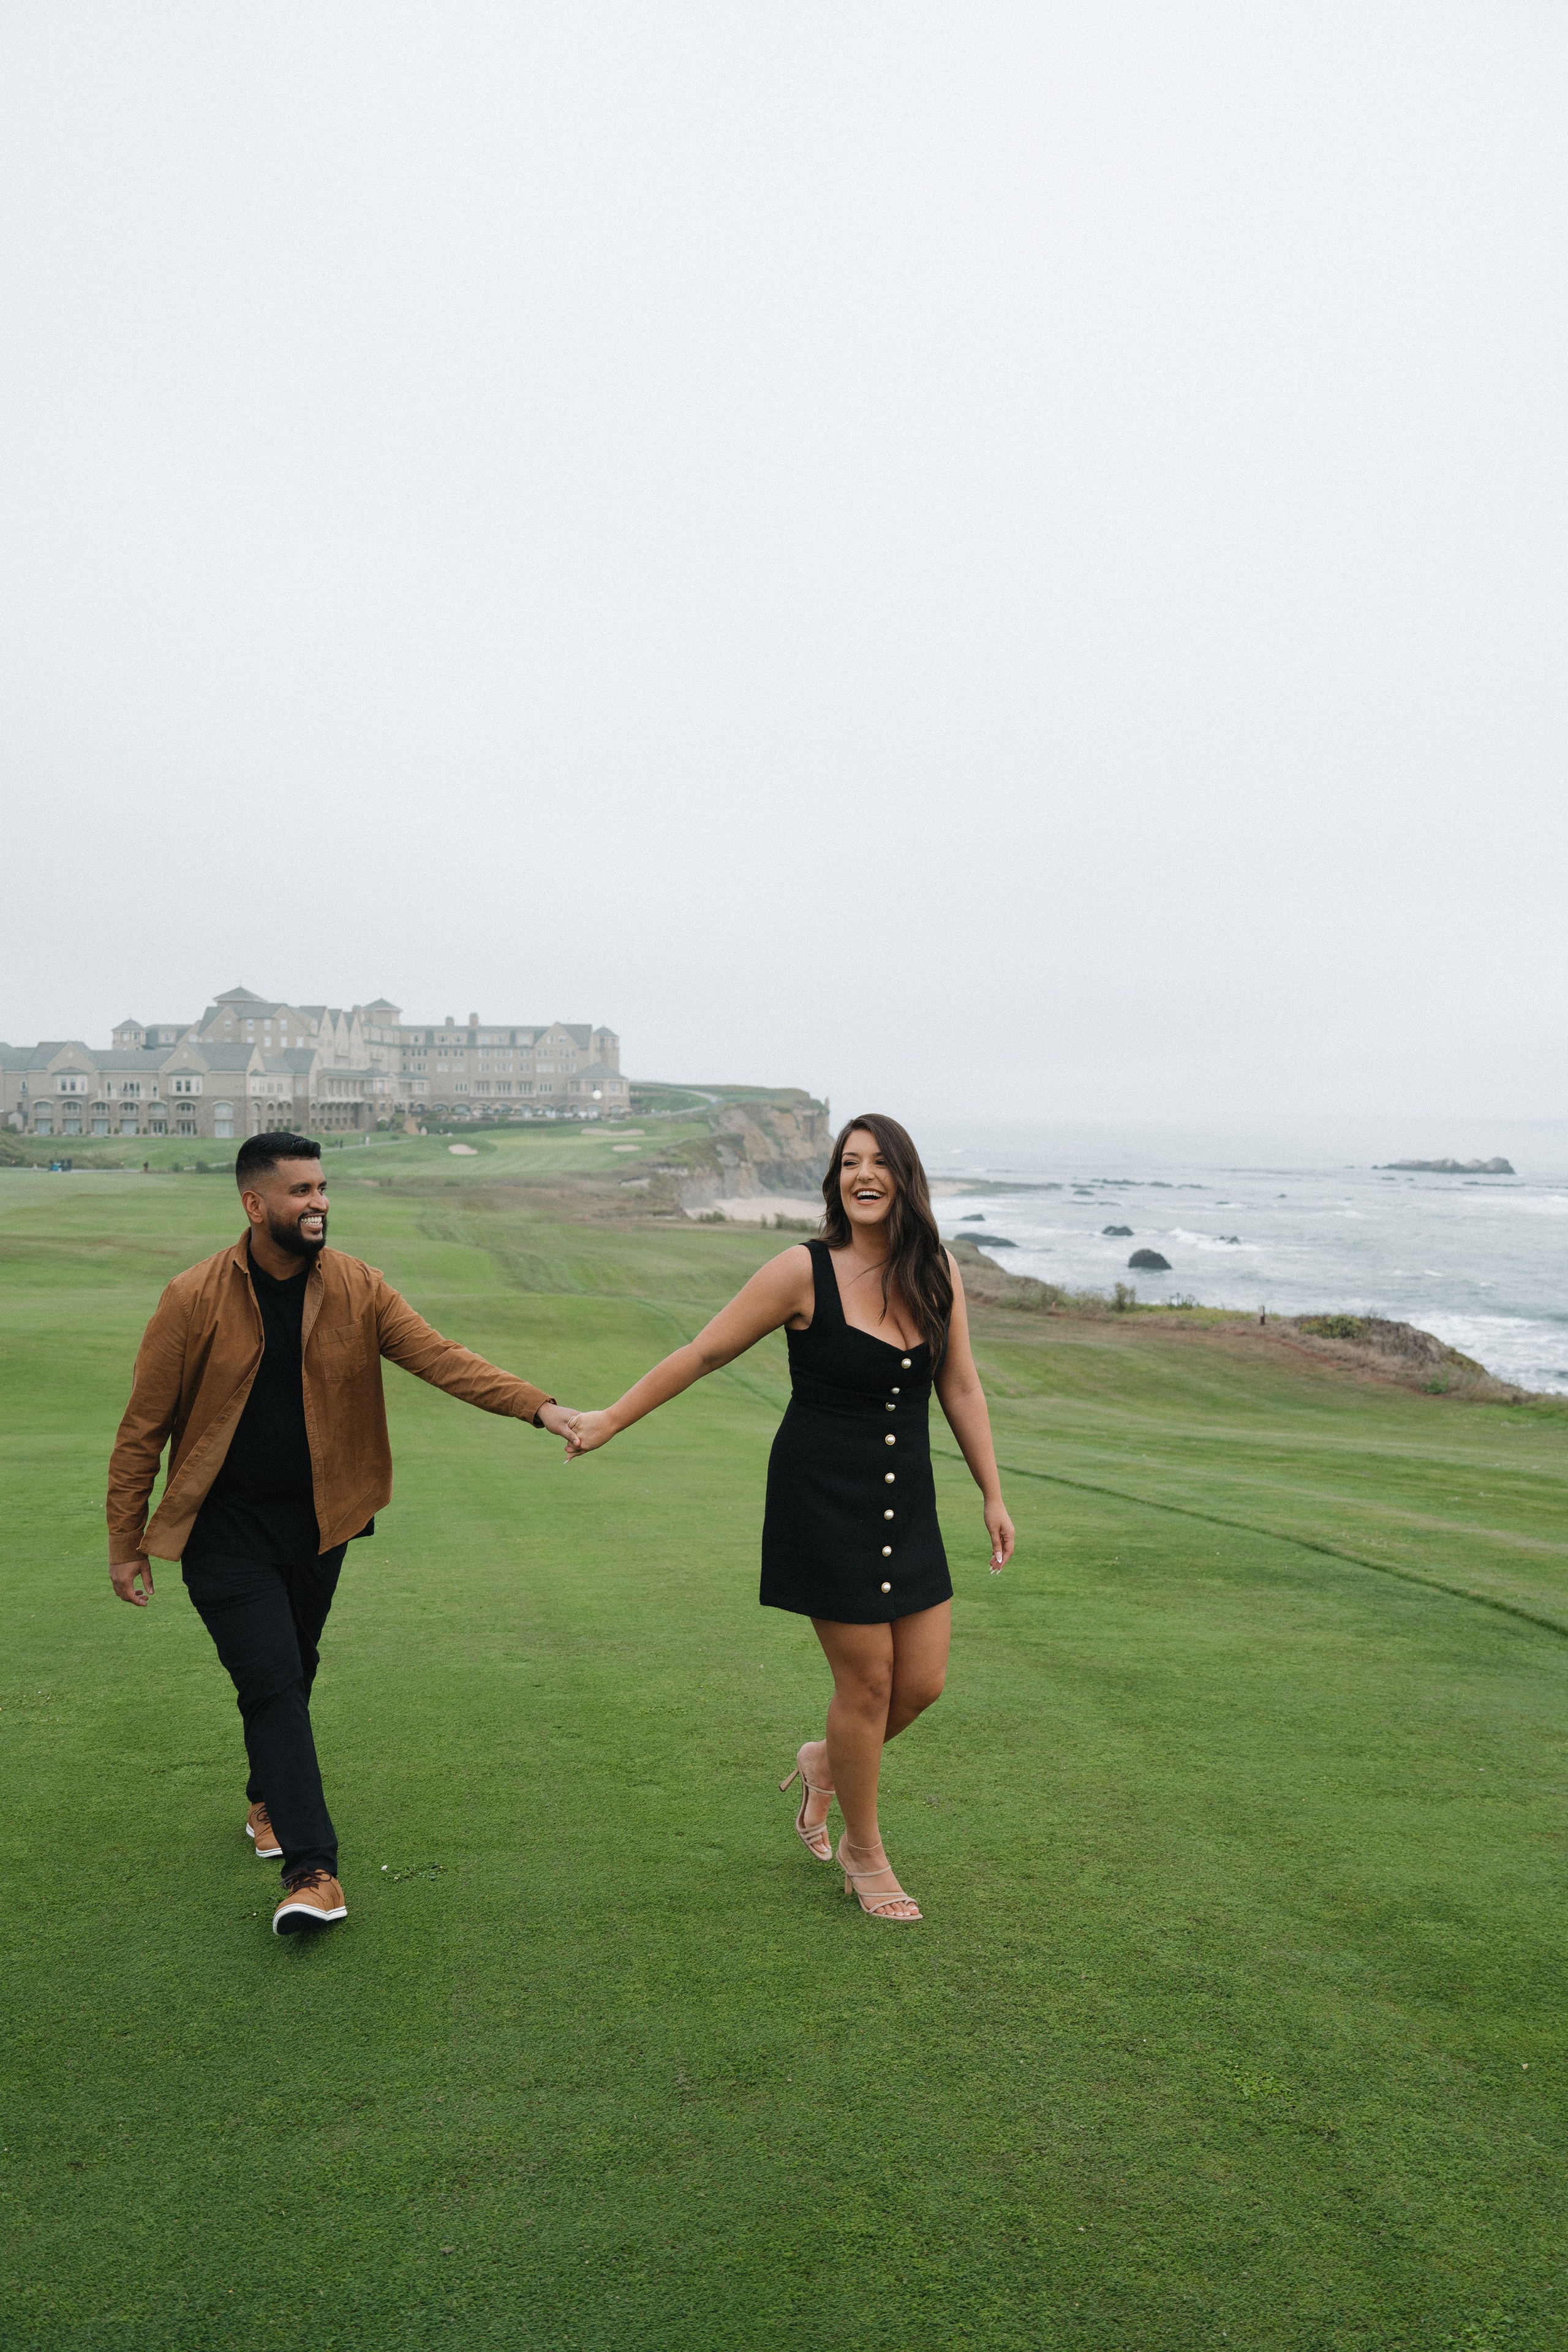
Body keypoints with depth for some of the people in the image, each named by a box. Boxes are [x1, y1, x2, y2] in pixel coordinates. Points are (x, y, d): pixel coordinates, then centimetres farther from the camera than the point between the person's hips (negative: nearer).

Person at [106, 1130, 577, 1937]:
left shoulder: (357, 1289, -5)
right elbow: (144, 1425, -5)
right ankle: (311, 1870, -6)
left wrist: (538, 1406, -27)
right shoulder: (194, 1298, -13)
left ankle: (268, 1798, 44)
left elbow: (441, 1357, -14)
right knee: (272, 1680, -10)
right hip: (225, 1527, -3)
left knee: (292, 1673, 18)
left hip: (315, 1521, 4)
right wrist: (126, 1540, -3)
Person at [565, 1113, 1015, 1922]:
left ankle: (825, 1762, 38)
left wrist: (993, 1496, 10)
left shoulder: (937, 1272, 1)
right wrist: (609, 1421, -2)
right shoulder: (805, 1272, -12)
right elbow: (704, 1353, -6)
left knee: (923, 1682, 6)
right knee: (867, 1679, 2)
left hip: (907, 1505, 5)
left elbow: (960, 1388, 9)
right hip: (823, 1504, -5)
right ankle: (863, 1853, 27)